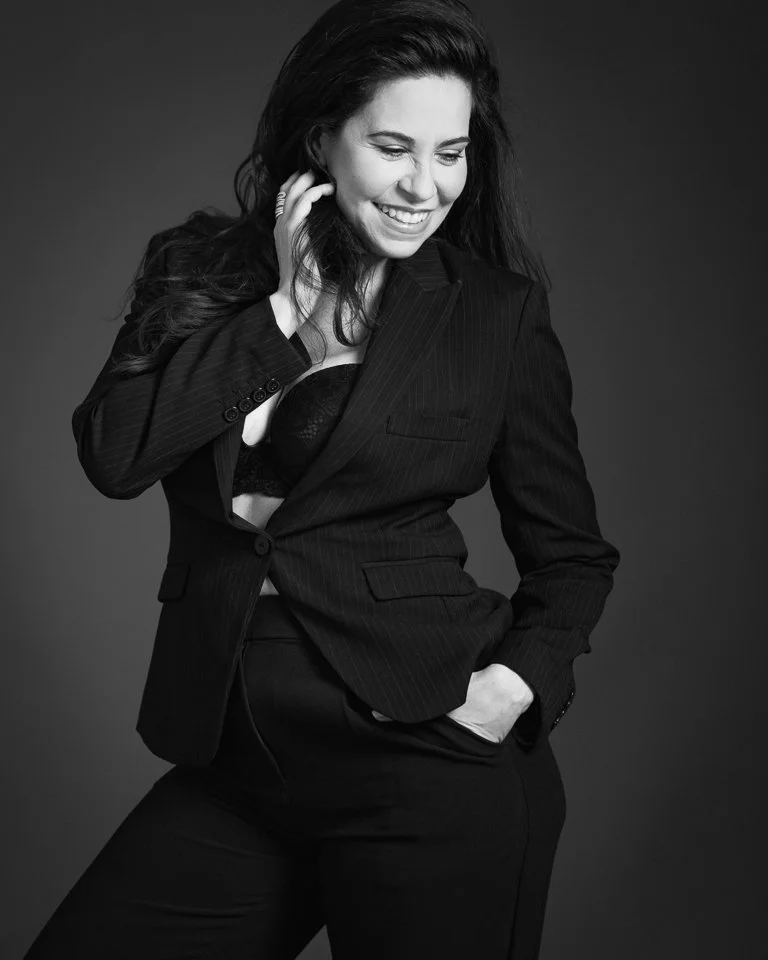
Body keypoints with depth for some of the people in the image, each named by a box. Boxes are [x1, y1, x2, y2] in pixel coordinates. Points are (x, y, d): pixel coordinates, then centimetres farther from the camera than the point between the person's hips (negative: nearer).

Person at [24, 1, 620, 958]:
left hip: (431, 746, -2)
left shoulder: (498, 312, -1)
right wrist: (282, 312, -10)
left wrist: (523, 678, -12)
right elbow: (113, 454, -9)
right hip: (233, 761, 3)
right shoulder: (195, 269, 6)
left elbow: (571, 552, 6)